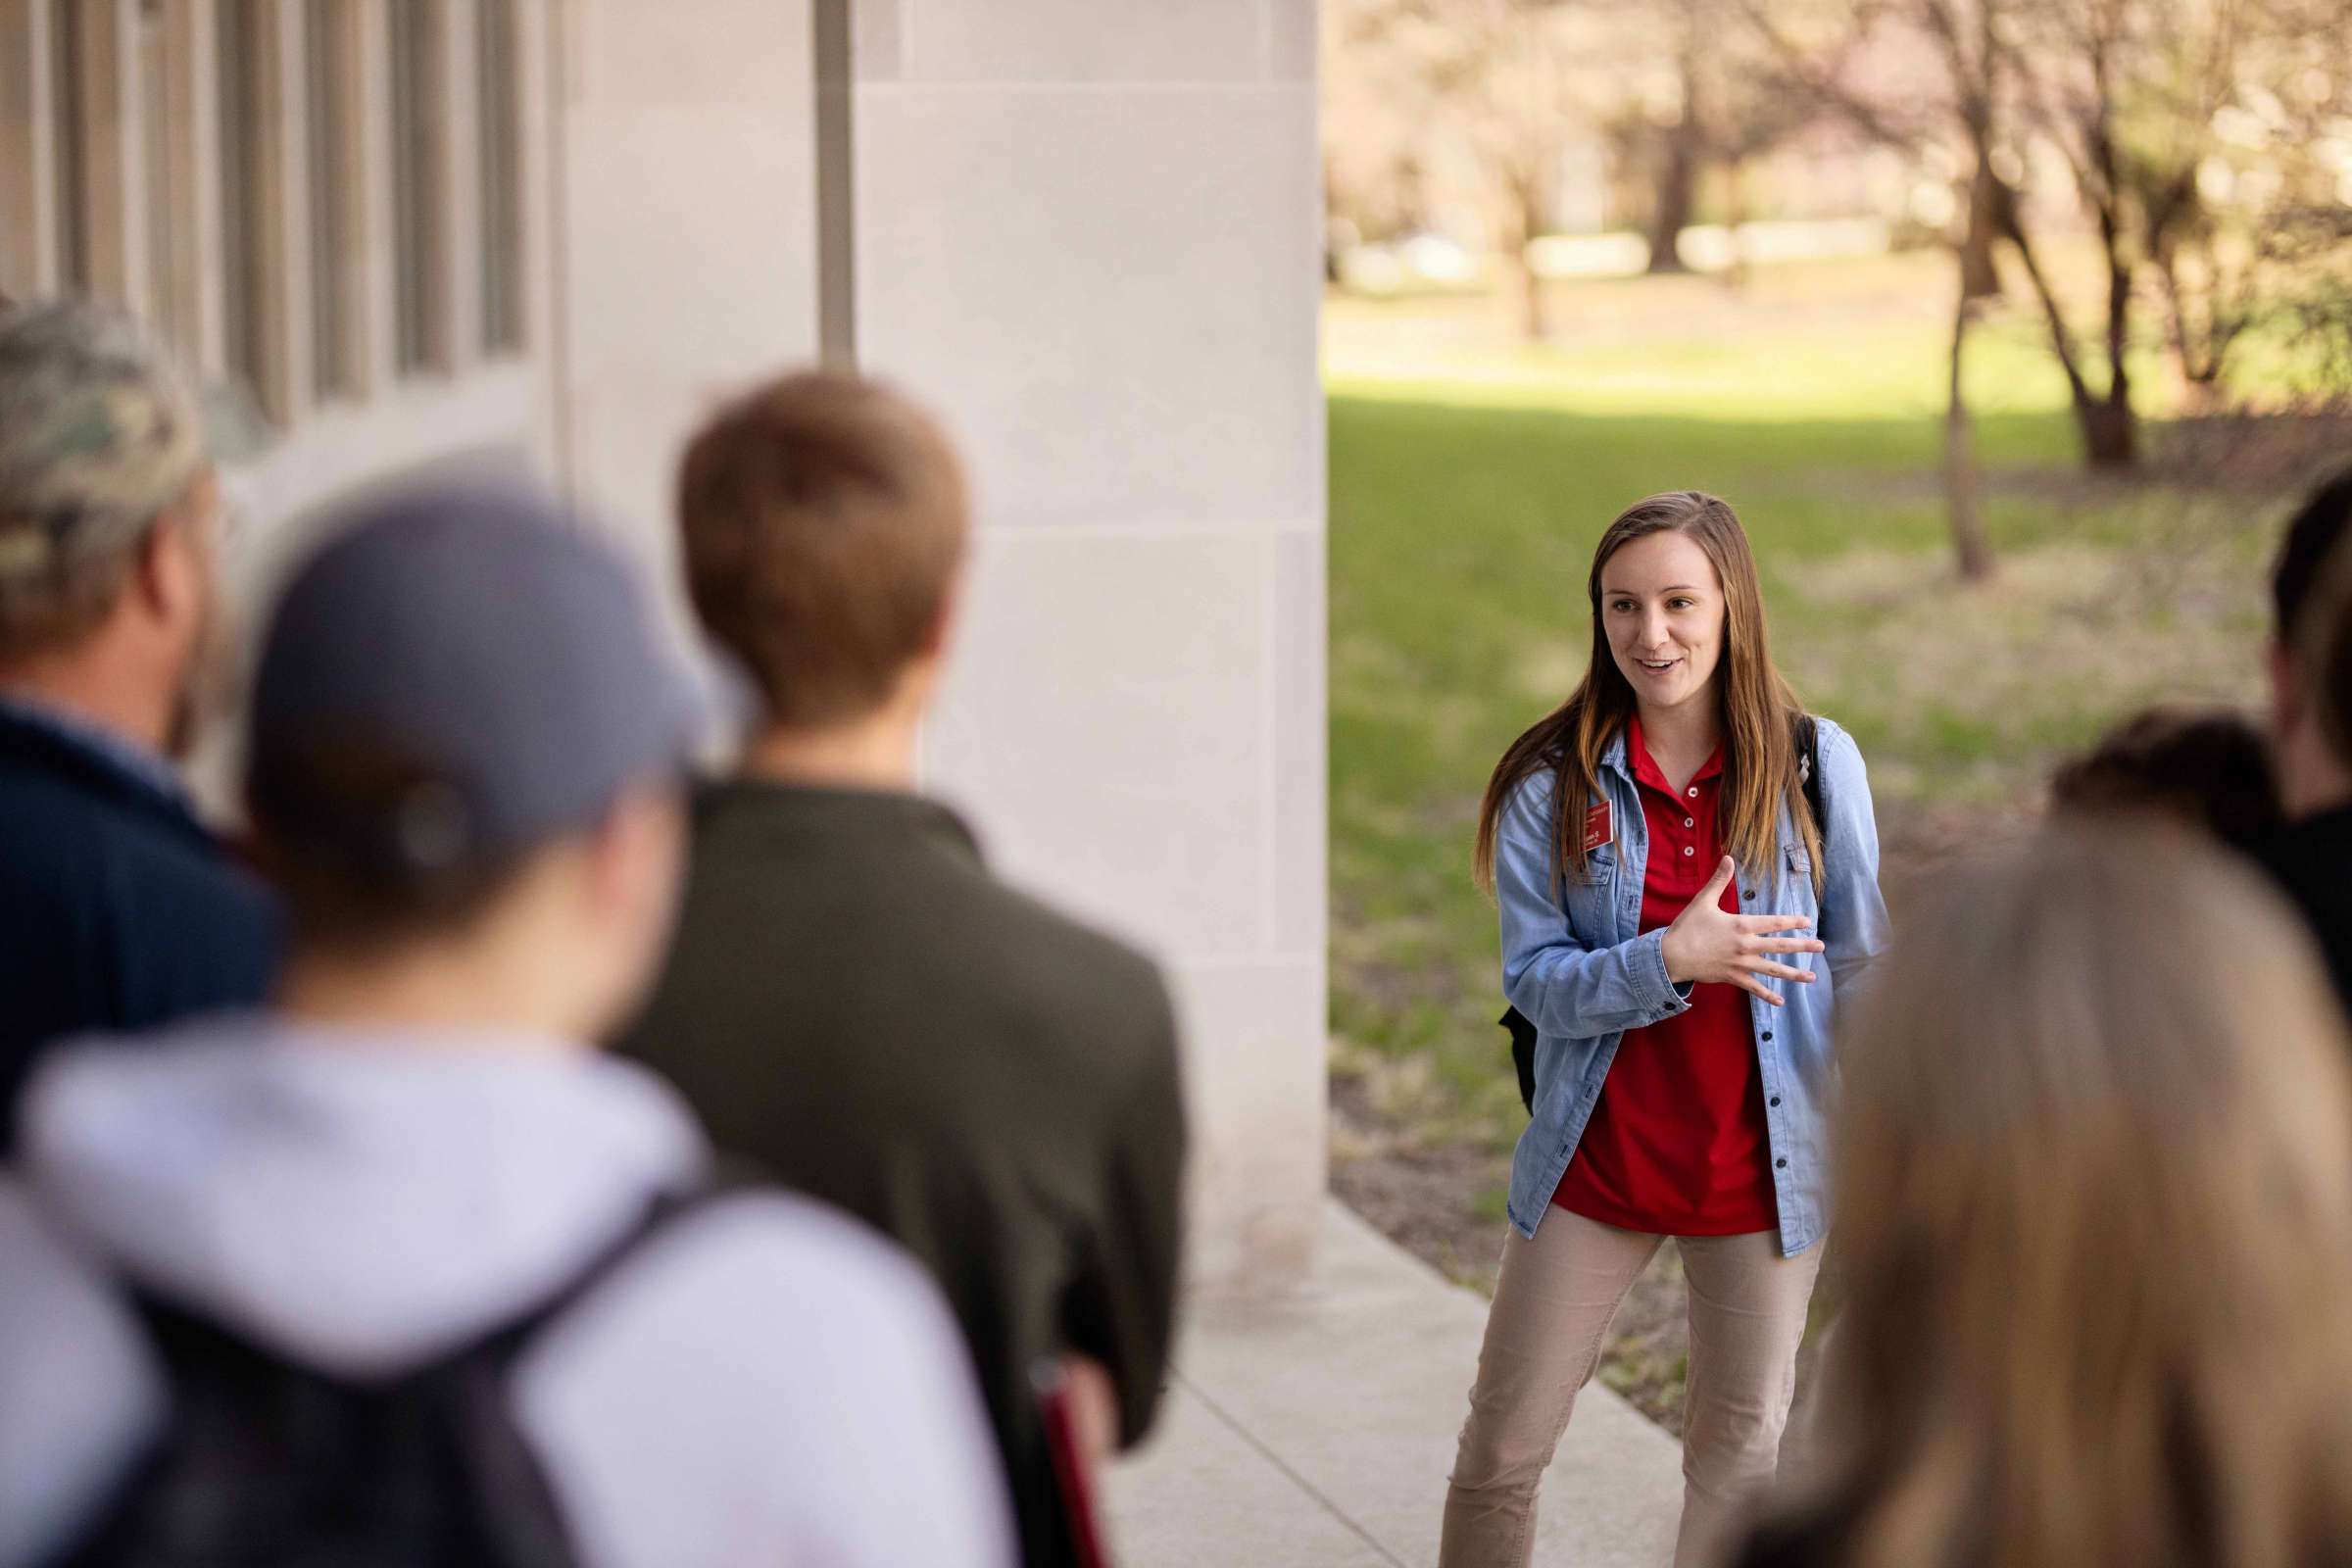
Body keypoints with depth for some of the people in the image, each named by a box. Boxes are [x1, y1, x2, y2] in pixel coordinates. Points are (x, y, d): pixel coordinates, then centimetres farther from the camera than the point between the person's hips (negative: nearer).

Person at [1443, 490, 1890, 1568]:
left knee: (1741, 1455, 14)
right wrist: (1668, 961, -28)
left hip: (1761, 1174, 0)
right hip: (1593, 1169, 0)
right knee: (1502, 1449, 9)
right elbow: (1533, 978, -10)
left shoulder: (1816, 764, -7)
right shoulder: (1553, 783, -7)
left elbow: (1860, 964, -2)